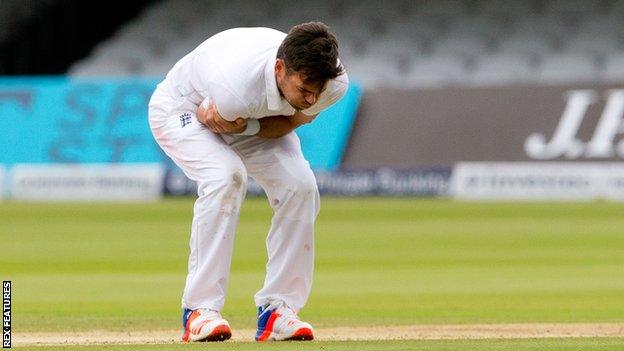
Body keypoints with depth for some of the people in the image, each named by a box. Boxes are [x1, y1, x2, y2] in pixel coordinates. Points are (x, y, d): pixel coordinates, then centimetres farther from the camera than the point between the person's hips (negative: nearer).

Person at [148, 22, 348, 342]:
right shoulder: (234, 86, -43)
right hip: (182, 108, -5)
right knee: (225, 176, -31)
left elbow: (289, 122, -15)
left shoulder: (334, 82, -29)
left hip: (256, 118, 5)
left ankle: (277, 309, -7)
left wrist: (244, 127, -29)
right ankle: (200, 310, -26)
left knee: (300, 186, -16)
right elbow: (208, 116, -20)